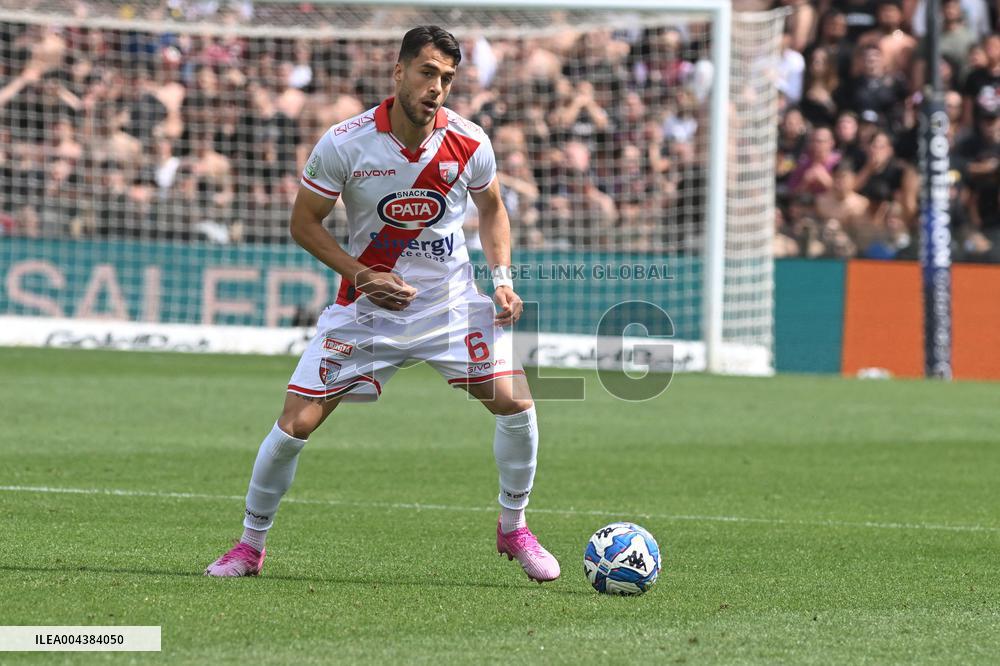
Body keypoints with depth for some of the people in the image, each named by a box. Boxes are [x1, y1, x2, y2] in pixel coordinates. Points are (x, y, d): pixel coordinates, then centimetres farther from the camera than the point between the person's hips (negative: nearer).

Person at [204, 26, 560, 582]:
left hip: (451, 303, 1)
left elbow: (492, 210, 10)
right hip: (368, 306, -1)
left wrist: (502, 278, -4)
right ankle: (250, 546, 12)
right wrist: (363, 276, -16)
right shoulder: (344, 144, -16)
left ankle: (513, 527, 9)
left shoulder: (469, 143, -10)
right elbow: (305, 223, -4)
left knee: (515, 401, -15)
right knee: (296, 423, -8)